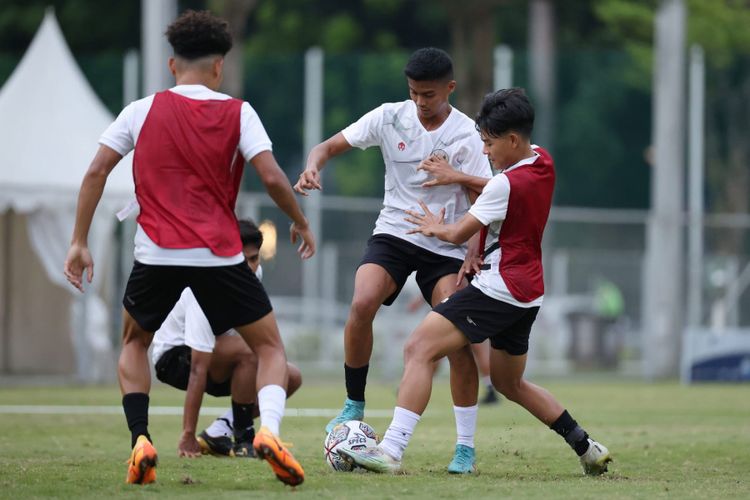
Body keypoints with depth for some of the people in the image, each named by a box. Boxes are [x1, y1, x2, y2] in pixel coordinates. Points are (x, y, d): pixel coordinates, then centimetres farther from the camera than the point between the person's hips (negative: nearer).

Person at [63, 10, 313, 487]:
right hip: (220, 255, -1)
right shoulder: (238, 113, 2)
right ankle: (269, 431, -15)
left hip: (156, 253, 1)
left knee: (134, 342, 26)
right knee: (271, 346, 13)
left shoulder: (142, 110, 6)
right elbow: (272, 177, -7)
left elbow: (96, 172, 2)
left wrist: (79, 242, 8)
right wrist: (301, 223, 10)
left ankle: (140, 440, 6)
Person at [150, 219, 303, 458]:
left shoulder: (253, 272, -11)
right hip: (173, 355, -8)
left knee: (290, 377, -7)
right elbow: (198, 369, -36)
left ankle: (218, 433, -5)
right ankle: (243, 439, -21)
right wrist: (188, 436, -37)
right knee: (249, 351, -35)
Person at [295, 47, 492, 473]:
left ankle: (466, 446, -1)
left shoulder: (466, 134, -8)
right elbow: (332, 145, -1)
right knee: (362, 303, -27)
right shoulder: (390, 117, -3)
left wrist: (457, 177, -29)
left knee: (458, 341, -13)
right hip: (394, 233, 1)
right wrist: (314, 166, -23)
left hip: (447, 246, -1)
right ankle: (355, 405, -8)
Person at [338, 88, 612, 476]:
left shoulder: (506, 184, -17)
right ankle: (587, 448, 25)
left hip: (498, 289, -10)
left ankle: (391, 450, -27)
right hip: (528, 292, 10)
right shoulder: (542, 162, 8)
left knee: (418, 350, -16)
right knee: (509, 383, 25)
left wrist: (435, 228, 11)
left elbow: (459, 233, -9)